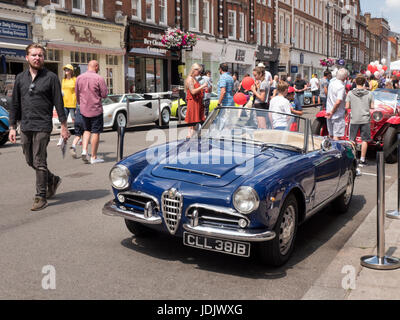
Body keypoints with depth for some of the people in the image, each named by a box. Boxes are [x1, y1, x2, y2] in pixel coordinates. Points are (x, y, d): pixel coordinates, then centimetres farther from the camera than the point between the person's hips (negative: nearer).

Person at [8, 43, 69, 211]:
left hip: (42, 126, -5)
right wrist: (12, 127, 9)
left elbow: (59, 103, -3)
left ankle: (41, 197, 6)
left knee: (39, 162, -4)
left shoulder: (51, 77, -2)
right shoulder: (20, 78, 11)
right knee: (30, 161, 13)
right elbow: (15, 104, 14)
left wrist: (64, 126, -7)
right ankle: (52, 180, 36)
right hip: (25, 127, 6)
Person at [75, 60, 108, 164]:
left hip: (83, 109, 5)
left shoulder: (79, 78, 4)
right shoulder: (99, 78, -12)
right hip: (96, 109, -5)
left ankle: (84, 151, 2)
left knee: (86, 130, 20)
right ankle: (94, 157, 7)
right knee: (95, 132, 3)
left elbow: (77, 94, 11)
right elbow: (104, 94, -11)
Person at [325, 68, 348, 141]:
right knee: (336, 136, -6)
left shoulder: (331, 83, 7)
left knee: (331, 135, 16)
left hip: (329, 113, 8)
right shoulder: (341, 87, -17)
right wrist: (332, 112, -16)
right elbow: (338, 102, -26)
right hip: (338, 114, -8)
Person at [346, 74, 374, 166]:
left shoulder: (350, 93, -4)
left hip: (354, 119, 0)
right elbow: (372, 107, -1)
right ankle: (362, 160, 8)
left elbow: (347, 107, -5)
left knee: (352, 140, 11)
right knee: (364, 140, 7)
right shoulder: (369, 94, -3)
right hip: (365, 119, 0)